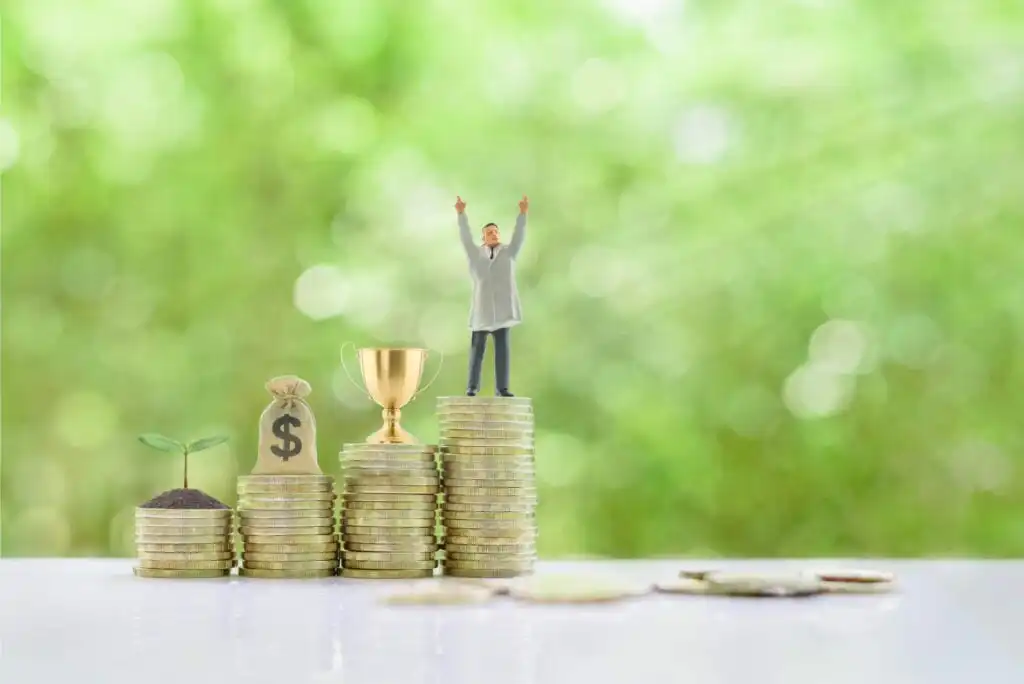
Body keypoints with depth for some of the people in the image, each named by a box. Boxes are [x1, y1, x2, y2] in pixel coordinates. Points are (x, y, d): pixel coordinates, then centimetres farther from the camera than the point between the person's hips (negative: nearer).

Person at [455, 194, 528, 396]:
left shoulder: (509, 252, 10)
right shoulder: (476, 253, 9)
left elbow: (519, 236, -4)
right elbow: (466, 237, -4)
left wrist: (523, 213, -18)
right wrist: (461, 214, -18)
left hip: (501, 308, 1)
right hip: (481, 308, -1)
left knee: (502, 349, 0)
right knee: (477, 349, 2)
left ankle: (501, 388, 2)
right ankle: (472, 386, 10)